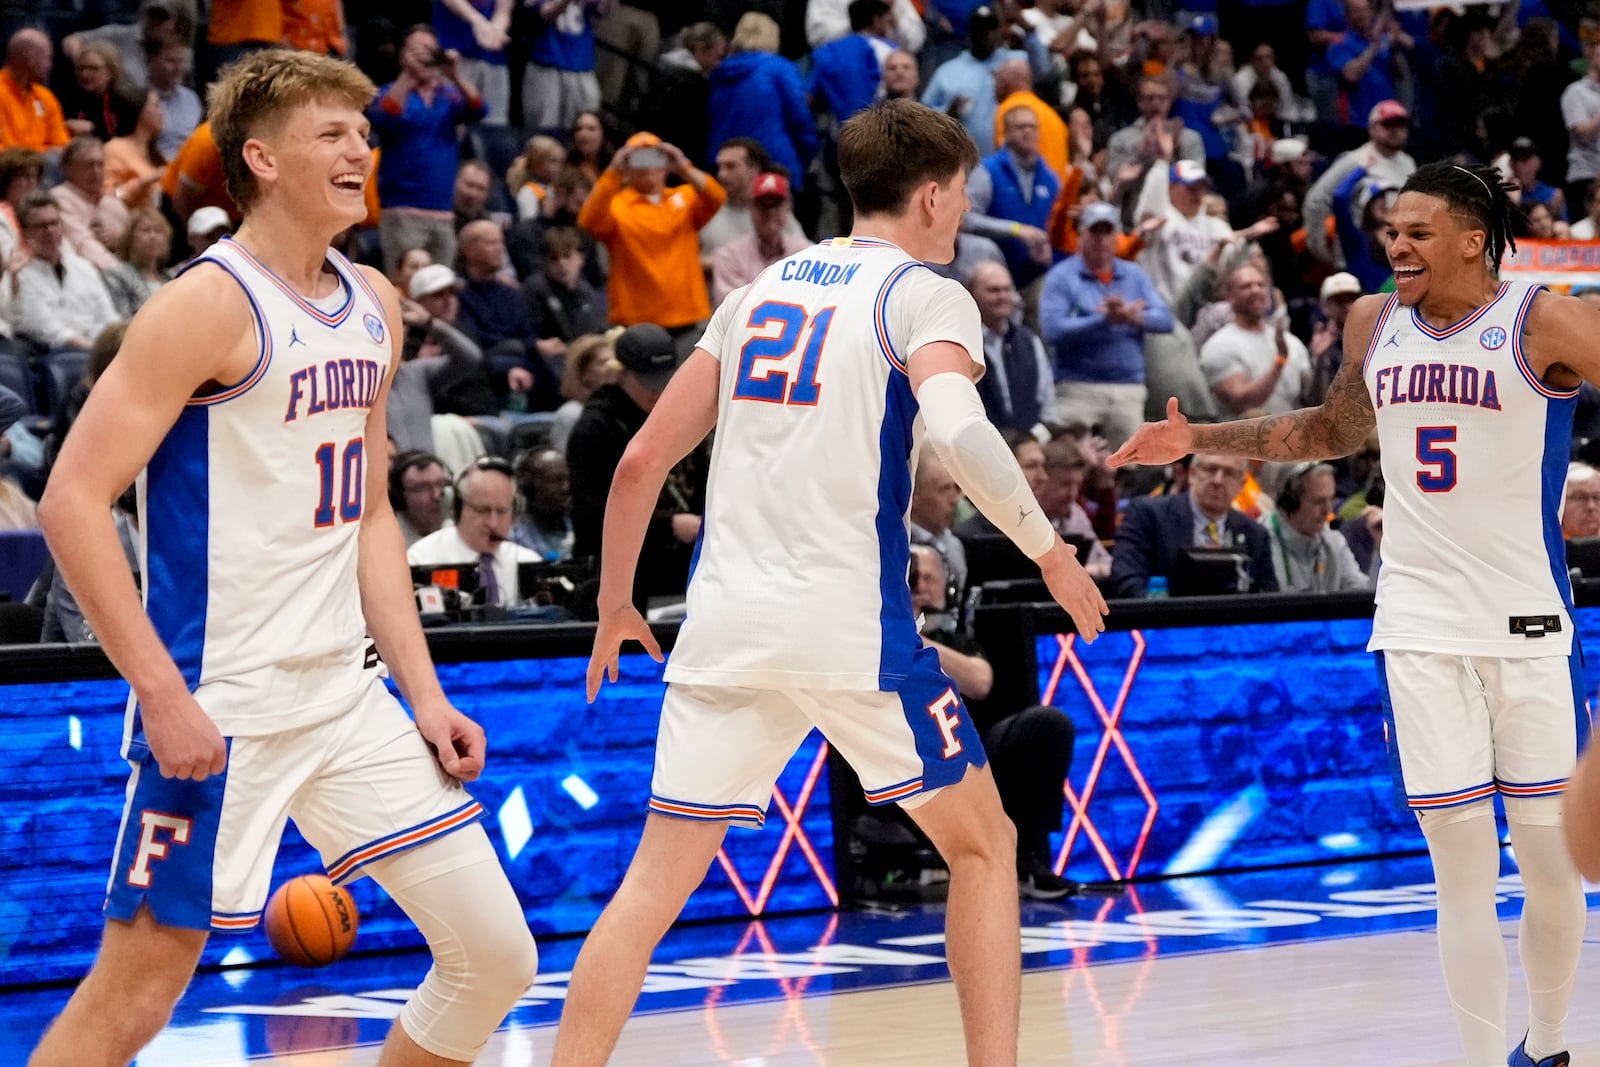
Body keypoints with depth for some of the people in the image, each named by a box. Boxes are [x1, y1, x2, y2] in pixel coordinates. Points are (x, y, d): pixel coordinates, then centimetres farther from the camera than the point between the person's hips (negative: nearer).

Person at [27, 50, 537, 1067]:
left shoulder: (373, 305, 11)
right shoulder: (210, 305, -13)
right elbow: (74, 499, -16)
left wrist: (424, 691, 12)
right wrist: (160, 693, -20)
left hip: (347, 697, 8)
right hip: (220, 709, -7)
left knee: (497, 953, 4)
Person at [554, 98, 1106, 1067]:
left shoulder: (763, 289, 17)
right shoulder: (927, 295, 0)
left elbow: (643, 460, 15)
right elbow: (958, 430, -21)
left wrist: (615, 606, 25)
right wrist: (1050, 551, -10)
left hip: (727, 623, 5)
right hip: (851, 623, -5)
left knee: (656, 880, 6)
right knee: (984, 844, 12)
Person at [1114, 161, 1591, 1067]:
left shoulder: (1544, 323, -7)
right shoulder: (1375, 324, 9)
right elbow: (1333, 430, 25)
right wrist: (1199, 440, 19)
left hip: (1527, 625, -3)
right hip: (1420, 627, 3)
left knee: (1552, 859, 2)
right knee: (1463, 869, 0)